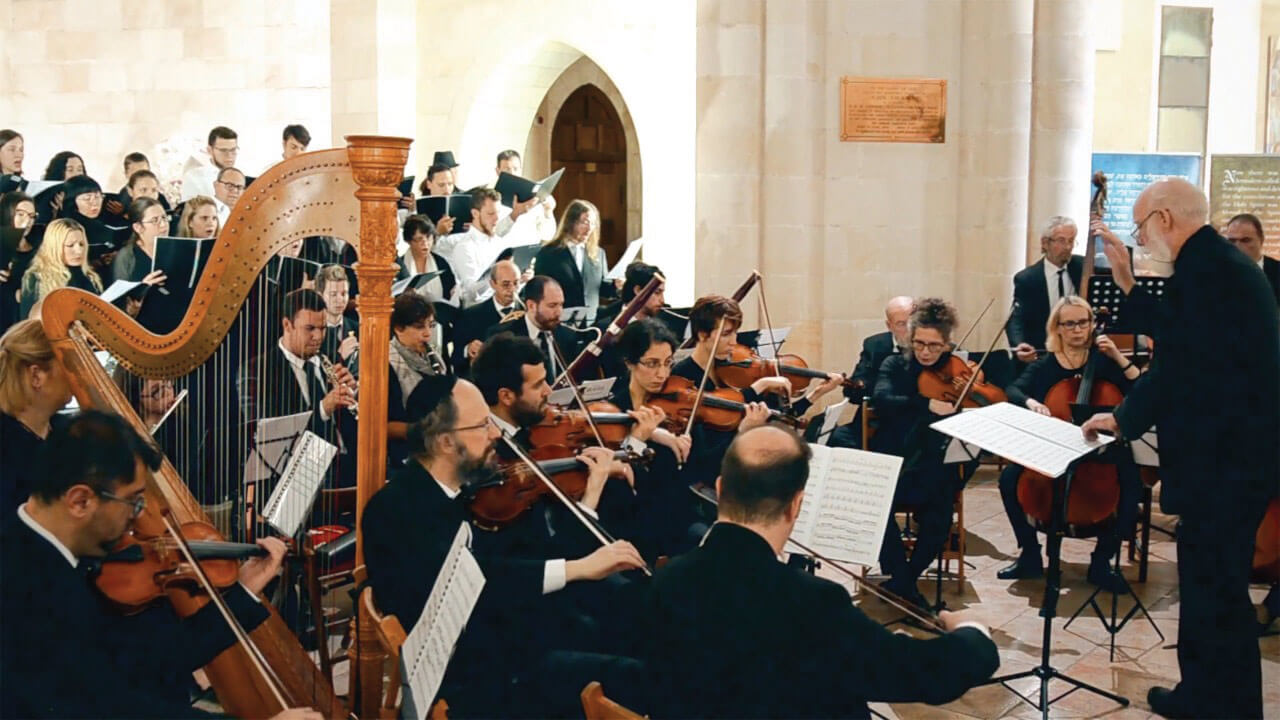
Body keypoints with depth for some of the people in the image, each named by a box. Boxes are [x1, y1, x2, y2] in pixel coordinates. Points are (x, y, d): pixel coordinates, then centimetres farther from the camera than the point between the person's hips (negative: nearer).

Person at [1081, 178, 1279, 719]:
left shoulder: (1203, 268, -20)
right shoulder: (1219, 261, 13)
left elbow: (1175, 367, -20)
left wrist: (1123, 418, -6)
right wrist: (1127, 286, 19)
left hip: (1224, 462, -11)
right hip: (1236, 453, 11)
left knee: (1217, 592, -1)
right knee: (1206, 583, 20)